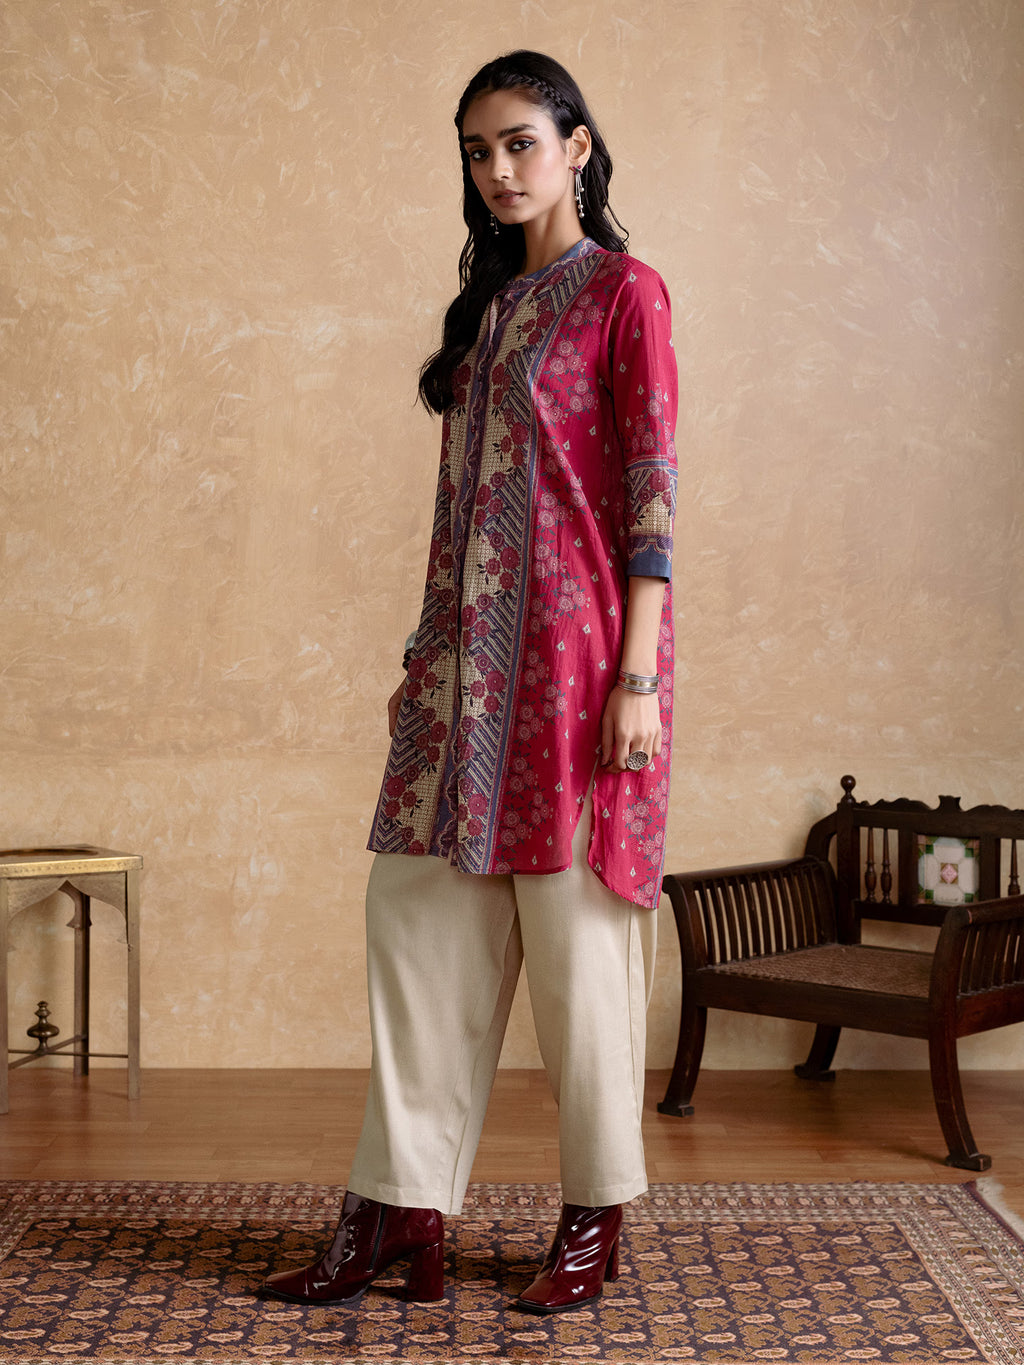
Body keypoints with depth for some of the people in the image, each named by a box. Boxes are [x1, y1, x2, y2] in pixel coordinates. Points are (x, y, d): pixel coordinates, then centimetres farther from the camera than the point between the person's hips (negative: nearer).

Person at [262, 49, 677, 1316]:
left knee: (576, 924, -1)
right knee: (418, 908, 4)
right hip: (469, 656, 7)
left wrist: (636, 674, -16)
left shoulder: (622, 292, -2)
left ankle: (595, 1218, 15)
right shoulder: (489, 302, 18)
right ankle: (403, 1208, 12)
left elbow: (651, 494, -9)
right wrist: (425, 654, 15)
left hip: (574, 643, -7)